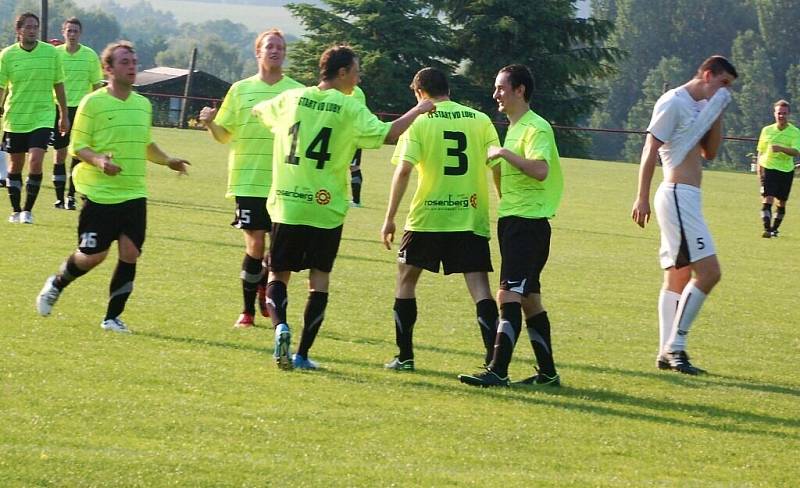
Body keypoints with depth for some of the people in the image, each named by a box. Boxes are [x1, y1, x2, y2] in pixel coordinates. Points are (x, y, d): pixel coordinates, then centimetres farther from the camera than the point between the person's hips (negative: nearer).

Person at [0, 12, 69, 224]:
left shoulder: (51, 53, 0)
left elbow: (58, 85, 10)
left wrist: (64, 115, 14)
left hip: (42, 117, -1)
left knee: (35, 162, -14)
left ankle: (28, 210, -2)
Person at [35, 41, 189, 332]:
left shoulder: (143, 105, 11)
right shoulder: (93, 103, -7)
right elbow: (77, 146, -7)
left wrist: (168, 161, 11)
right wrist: (98, 160, -25)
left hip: (134, 193, 5)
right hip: (100, 194, -5)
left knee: (130, 254, -4)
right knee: (94, 255, -3)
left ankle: (113, 317, 7)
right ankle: (56, 285, 26)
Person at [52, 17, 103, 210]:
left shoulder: (90, 55, 0)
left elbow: (96, 85, 7)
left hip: (82, 108, 0)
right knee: (60, 152, 2)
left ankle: (71, 195, -1)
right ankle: (59, 196, 9)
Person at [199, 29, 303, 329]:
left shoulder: (297, 91, 5)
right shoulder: (241, 89, 6)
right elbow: (225, 135, 8)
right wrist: (210, 123, -11)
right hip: (249, 180, -1)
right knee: (255, 244, -5)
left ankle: (264, 288, 31)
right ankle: (248, 310, 7)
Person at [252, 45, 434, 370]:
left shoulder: (292, 99, 5)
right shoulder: (349, 109, -7)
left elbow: (258, 110, 23)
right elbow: (387, 134, -13)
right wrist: (418, 111, 2)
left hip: (286, 206, 2)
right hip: (326, 209, -2)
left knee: (278, 275, 12)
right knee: (320, 280, 8)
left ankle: (280, 326, -16)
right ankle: (303, 354, 4)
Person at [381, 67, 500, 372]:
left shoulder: (419, 121, -1)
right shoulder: (481, 120, 6)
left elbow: (404, 170, -8)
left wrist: (390, 219, -4)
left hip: (426, 217, -1)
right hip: (471, 218, 1)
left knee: (406, 278, 16)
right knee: (479, 287, -1)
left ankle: (405, 356, 17)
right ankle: (494, 357, -16)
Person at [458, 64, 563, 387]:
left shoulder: (536, 128, -12)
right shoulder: (515, 128, 19)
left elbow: (540, 170, -29)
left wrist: (505, 153, -22)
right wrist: (496, 164, 13)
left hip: (527, 223, -11)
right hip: (513, 220, 11)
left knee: (509, 294, -16)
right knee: (529, 298, 13)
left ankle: (498, 371, -20)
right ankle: (548, 372, 18)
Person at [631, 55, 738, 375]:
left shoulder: (701, 106, 19)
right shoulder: (674, 103, -9)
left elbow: (710, 152, 20)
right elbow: (650, 150, -13)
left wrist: (717, 113, 9)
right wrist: (642, 198, -17)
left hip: (686, 199, 10)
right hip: (678, 195, -10)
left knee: (678, 277, 9)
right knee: (708, 271, -15)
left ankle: (668, 352, 9)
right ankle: (674, 346, -14)